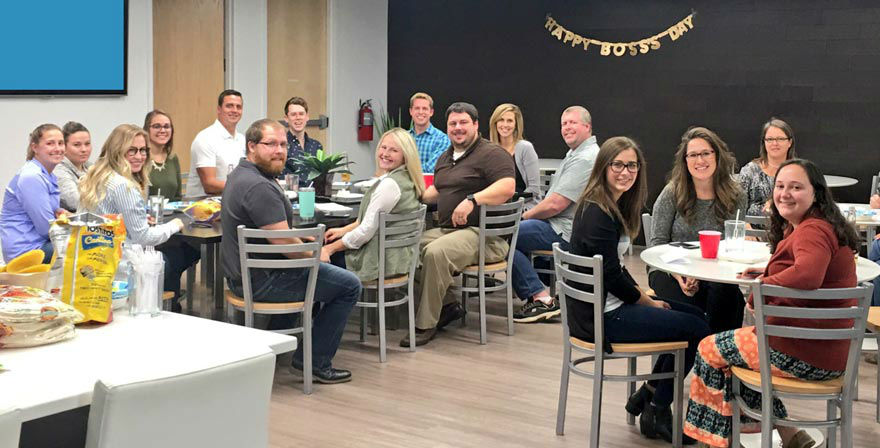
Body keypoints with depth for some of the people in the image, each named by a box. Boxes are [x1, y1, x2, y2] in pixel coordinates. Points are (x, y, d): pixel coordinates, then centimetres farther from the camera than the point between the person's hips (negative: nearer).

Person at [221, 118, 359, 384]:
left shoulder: (241, 175, 10)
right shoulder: (259, 187, -24)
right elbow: (284, 243, -25)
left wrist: (302, 238, 12)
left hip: (242, 273, 11)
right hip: (262, 281, -11)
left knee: (309, 272, 37)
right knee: (349, 286, -2)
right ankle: (314, 363, 4)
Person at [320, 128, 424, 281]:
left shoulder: (389, 184, -23)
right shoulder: (405, 179, 8)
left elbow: (366, 231, -21)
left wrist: (329, 249, -12)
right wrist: (343, 230, 15)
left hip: (384, 261, -10)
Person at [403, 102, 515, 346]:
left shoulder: (492, 153, -6)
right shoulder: (445, 158, 22)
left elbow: (507, 187, -21)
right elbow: (437, 191, 36)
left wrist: (472, 200, -30)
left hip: (483, 234, -9)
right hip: (446, 229, 9)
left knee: (435, 252, -32)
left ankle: (426, 324, -21)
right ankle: (448, 304, 0)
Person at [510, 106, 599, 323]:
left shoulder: (585, 159, -18)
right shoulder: (576, 154, 18)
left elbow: (555, 204, -22)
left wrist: (526, 216, -7)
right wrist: (529, 215, 9)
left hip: (564, 232, -11)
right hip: (560, 225, 11)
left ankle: (541, 298, -17)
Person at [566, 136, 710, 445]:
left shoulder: (614, 206, 11)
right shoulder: (598, 214, -20)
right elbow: (611, 276, -20)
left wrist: (644, 296, 3)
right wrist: (648, 302, -6)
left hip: (607, 303, 10)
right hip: (600, 316, -10)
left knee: (695, 315, 15)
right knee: (697, 330, -7)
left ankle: (646, 396, 20)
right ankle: (656, 413, 7)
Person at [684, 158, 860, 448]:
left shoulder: (812, 231, -20)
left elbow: (807, 275, -41)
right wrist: (771, 273, 12)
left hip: (804, 356, -10)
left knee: (710, 350, 9)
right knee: (735, 341, 30)